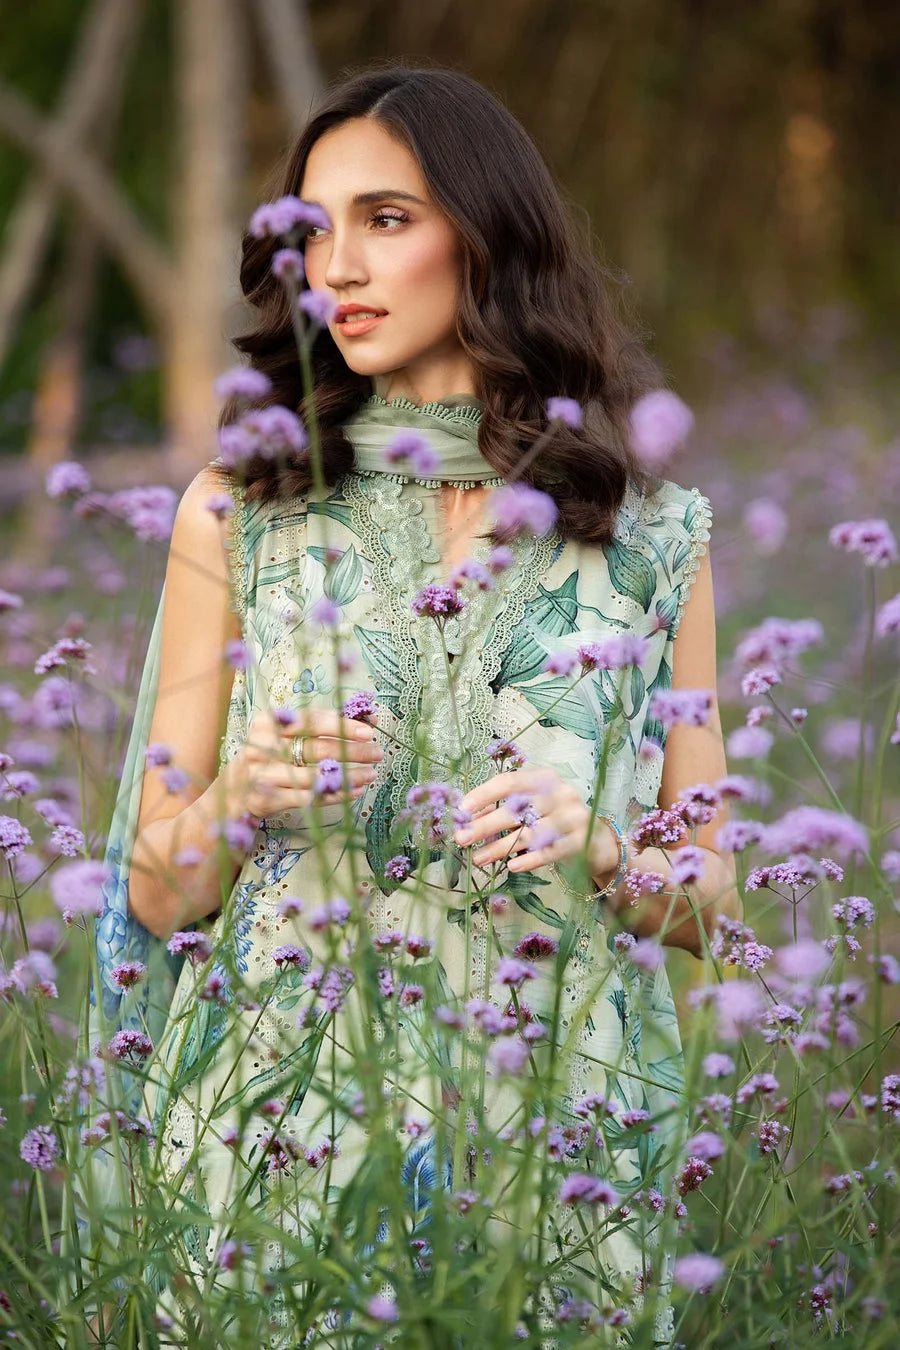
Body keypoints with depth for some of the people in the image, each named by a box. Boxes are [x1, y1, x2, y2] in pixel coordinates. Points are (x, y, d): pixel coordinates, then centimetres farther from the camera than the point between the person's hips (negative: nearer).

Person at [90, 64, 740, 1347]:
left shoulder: (652, 532, 3)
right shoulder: (237, 511, 4)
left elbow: (708, 898, 8)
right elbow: (157, 896, 5)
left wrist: (596, 845, -12)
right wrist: (242, 797, -15)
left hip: (554, 1133, 0)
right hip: (278, 1118, 0)